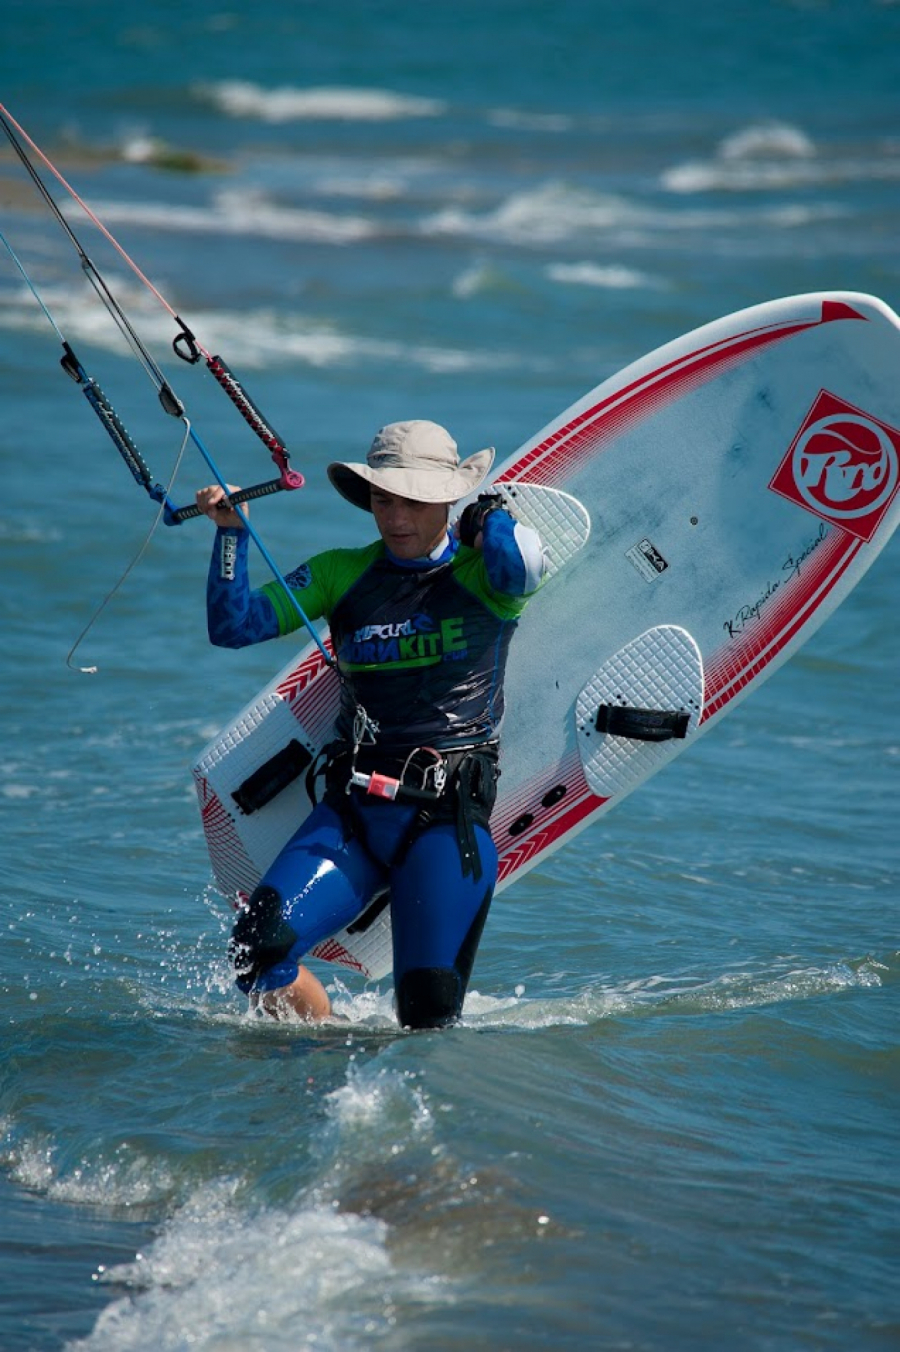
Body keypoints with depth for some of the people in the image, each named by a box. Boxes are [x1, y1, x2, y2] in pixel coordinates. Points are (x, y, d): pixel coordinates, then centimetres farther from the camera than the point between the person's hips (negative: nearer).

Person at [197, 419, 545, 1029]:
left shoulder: (484, 572, 2)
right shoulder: (340, 573, 12)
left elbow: (522, 568, -24)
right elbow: (232, 626, 6)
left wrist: (489, 512, -3)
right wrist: (232, 531, -6)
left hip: (447, 819, -3)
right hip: (350, 813, 3)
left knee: (429, 1014, -8)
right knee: (258, 946, -19)